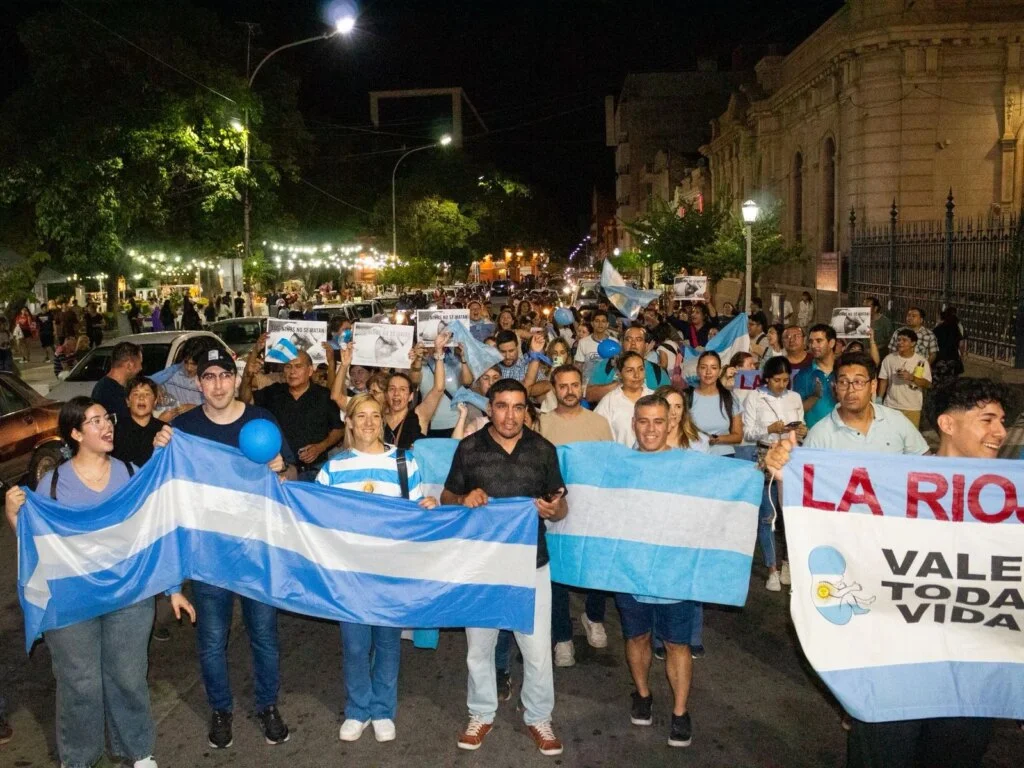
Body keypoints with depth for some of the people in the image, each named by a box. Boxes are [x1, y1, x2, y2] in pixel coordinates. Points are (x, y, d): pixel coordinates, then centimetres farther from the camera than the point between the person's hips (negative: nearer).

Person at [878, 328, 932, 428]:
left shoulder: (921, 361, -3)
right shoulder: (889, 359, 2)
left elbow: (927, 384, -6)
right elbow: (883, 381, 6)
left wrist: (911, 378, -22)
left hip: (912, 408, -1)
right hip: (891, 406, 1)